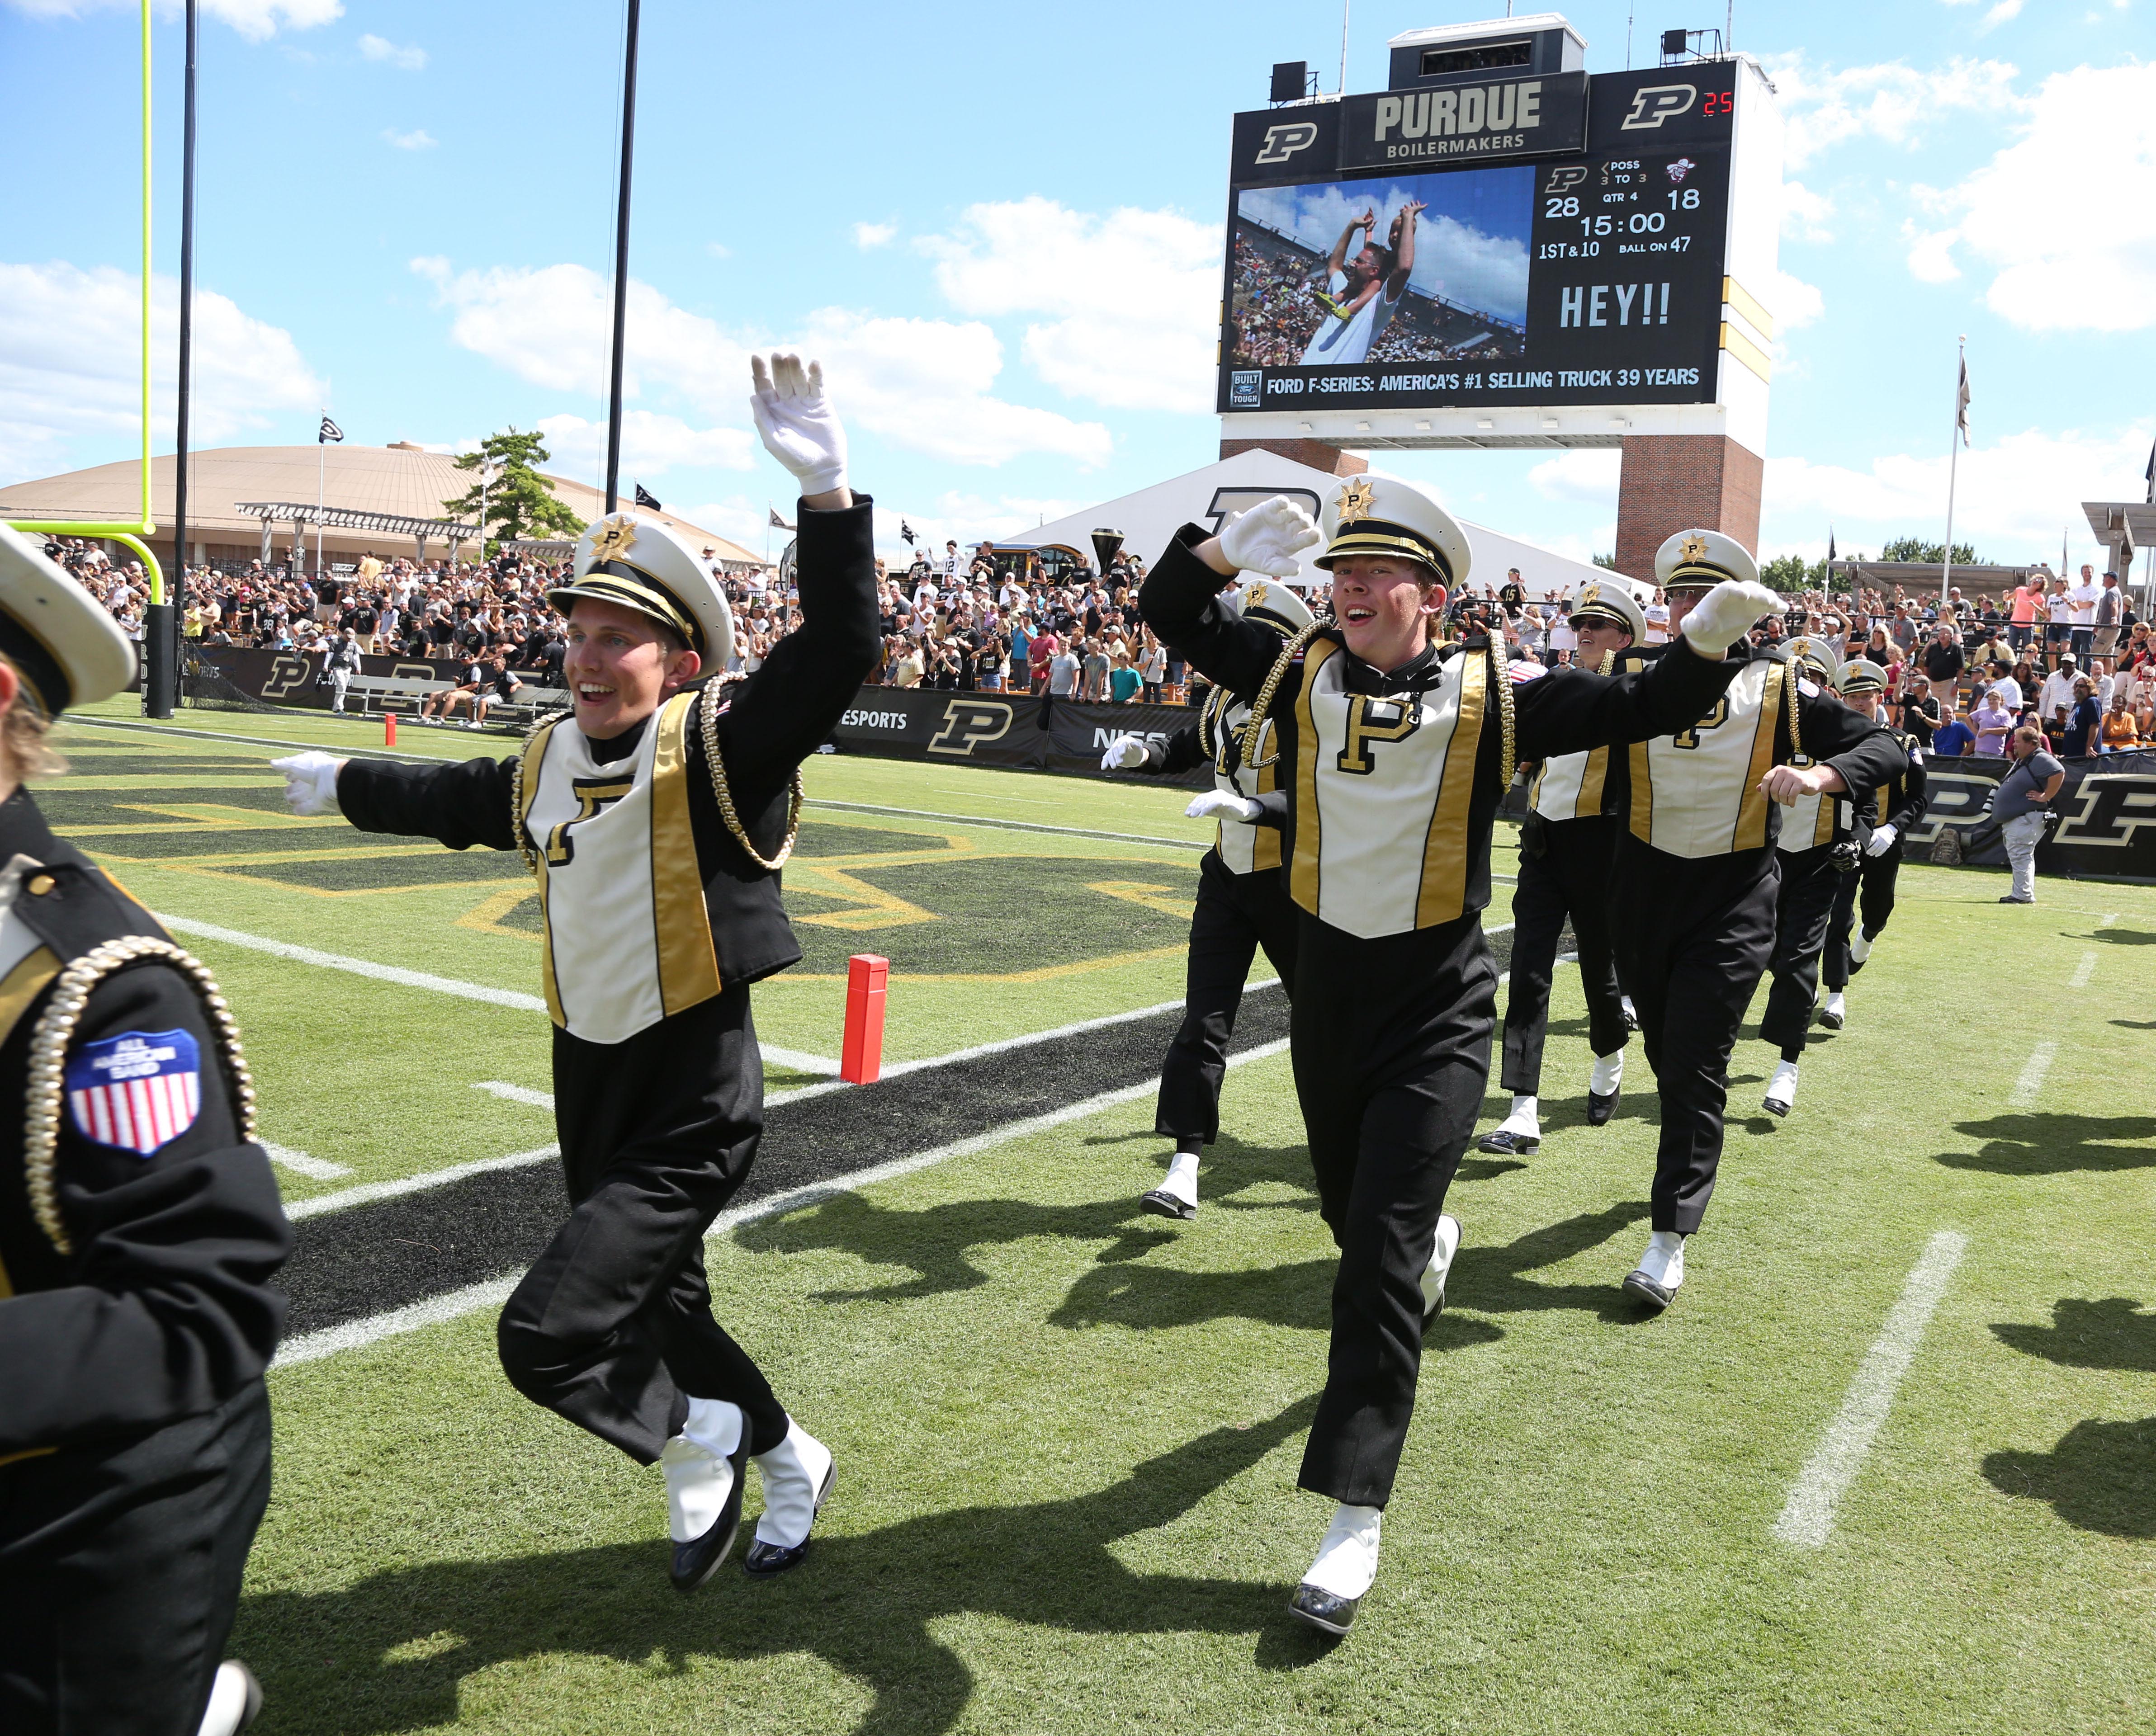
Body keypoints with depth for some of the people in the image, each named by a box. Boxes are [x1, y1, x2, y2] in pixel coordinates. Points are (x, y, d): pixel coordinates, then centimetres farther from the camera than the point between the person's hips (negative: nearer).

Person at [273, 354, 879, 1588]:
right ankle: (790, 1463, 47)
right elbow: (457, 800, 28)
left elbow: (837, 653, -28)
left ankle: (693, 1444, 16)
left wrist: (826, 491, -40)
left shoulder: (718, 747, -14)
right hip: (591, 1089, 8)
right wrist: (345, 784, 44)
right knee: (662, 1314, 21)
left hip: (696, 1105, -8)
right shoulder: (550, 765, 6)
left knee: (548, 1334, -14)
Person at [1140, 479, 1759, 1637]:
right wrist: (1233, 545, -16)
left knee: (1380, 1254, -10)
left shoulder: (1491, 697, -11)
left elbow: (1647, 708, -5)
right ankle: (1434, 1239, 61)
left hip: (1438, 1010, -4)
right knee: (1347, 1213, 24)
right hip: (1325, 987, 4)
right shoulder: (1300, 675, -4)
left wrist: (1715, 633, -24)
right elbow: (1170, 613, 2)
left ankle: (1356, 1519, -3)